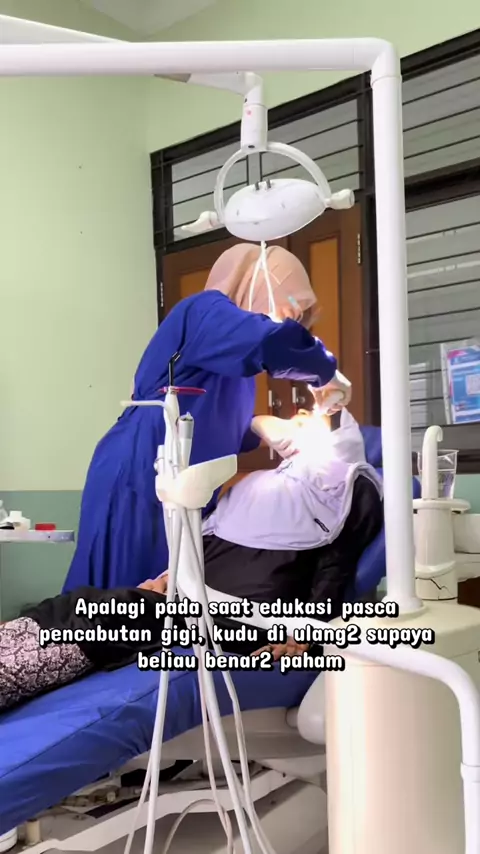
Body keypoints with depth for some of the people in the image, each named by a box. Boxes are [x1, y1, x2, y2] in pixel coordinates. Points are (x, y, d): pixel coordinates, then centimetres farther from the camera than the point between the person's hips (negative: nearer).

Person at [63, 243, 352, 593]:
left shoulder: (226, 349, 19)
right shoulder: (205, 312, -10)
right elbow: (273, 342, -30)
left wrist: (259, 426, 3)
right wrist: (328, 373, -13)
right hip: (139, 483, -9)